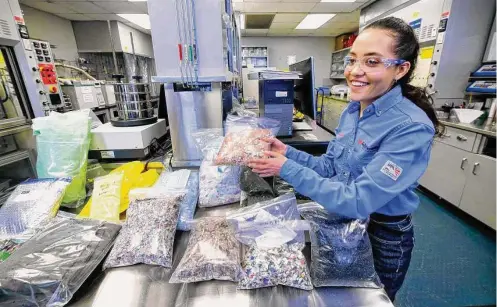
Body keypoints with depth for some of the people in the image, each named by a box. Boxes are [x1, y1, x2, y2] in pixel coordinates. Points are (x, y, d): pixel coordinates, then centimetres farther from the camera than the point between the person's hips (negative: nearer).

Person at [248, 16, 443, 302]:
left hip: (382, 236, -6)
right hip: (344, 221, 7)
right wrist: (288, 151, -14)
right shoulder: (352, 110, -5)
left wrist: (287, 169, -32)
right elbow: (330, 166, -1)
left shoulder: (411, 128, -29)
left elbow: (357, 201, -32)